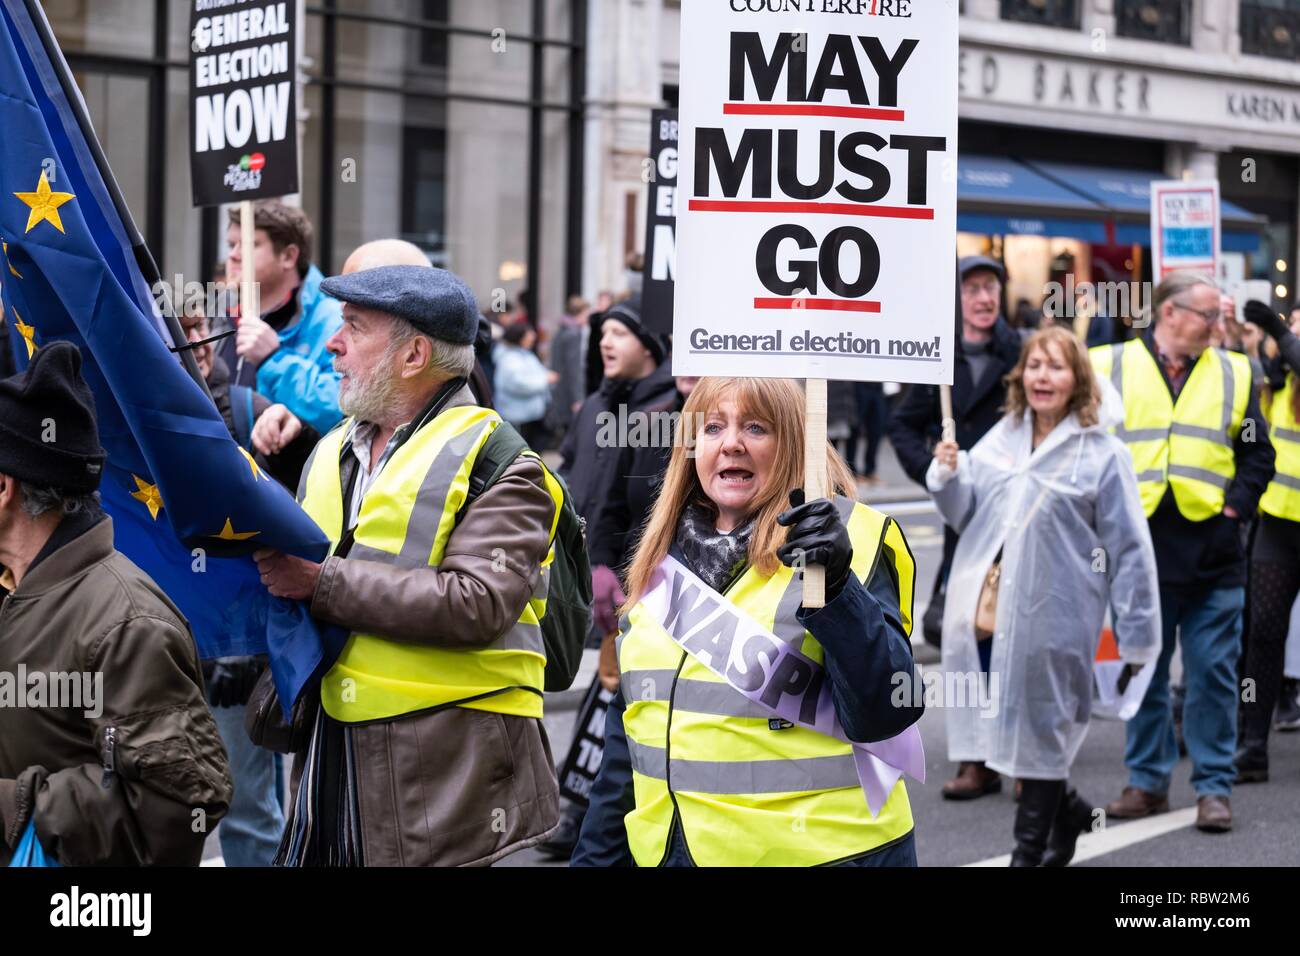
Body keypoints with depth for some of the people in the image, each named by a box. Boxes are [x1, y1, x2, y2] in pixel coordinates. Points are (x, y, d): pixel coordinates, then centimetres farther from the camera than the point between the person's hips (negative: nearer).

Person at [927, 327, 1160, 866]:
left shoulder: (1101, 455, -7)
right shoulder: (999, 440, 11)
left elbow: (1130, 549, -6)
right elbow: (963, 514, 16)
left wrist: (1136, 633, -7)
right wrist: (947, 477, -5)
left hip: (1050, 619, -5)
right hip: (985, 613, 6)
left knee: (1040, 730, 3)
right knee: (1003, 721, 11)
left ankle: (1029, 851, 16)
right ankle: (1066, 809, 34)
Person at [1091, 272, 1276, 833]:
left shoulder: (1233, 373, 9)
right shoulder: (1110, 367, 3)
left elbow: (1256, 452, 12)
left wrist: (1236, 506, -1)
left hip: (1212, 551, 1)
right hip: (1138, 550, -1)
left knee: (1213, 675, 1)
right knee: (1143, 675, 8)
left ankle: (1214, 787, 9)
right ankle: (1148, 782, 18)